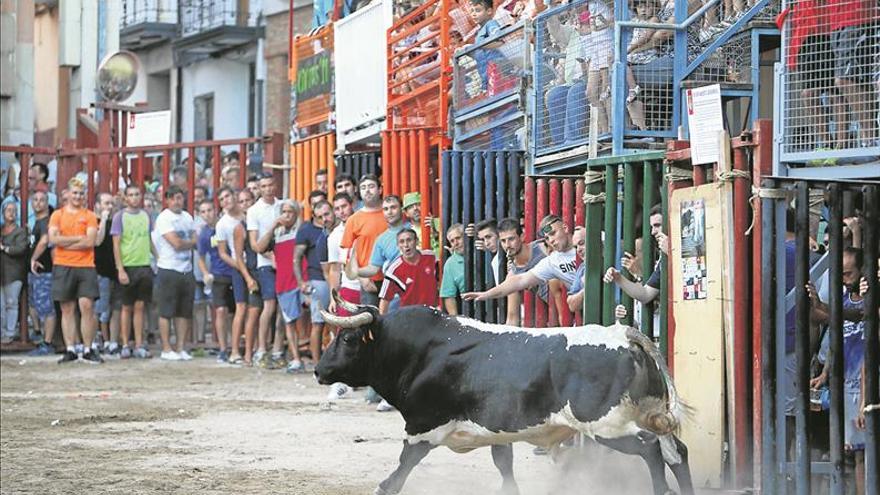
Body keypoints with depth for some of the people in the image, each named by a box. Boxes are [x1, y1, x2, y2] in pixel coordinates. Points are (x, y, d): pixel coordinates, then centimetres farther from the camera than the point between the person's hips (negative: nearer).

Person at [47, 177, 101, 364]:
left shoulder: (89, 216, 6)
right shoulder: (57, 215, 8)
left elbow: (90, 241, -7)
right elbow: (53, 239, -5)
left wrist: (65, 242, -7)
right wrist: (78, 238, -7)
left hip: (85, 266, -1)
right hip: (63, 267, 1)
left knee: (87, 306, -8)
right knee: (67, 309, 3)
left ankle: (88, 350, -2)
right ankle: (70, 350, 7)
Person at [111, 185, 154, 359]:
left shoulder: (146, 216, 10)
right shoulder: (120, 216, -2)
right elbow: (116, 245, -5)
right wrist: (120, 269, -11)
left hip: (145, 265, 3)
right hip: (127, 266, -3)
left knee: (140, 306, 5)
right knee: (127, 307, 3)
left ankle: (139, 346, 8)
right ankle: (125, 346, 9)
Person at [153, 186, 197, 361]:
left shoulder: (187, 217, 14)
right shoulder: (164, 218, -8)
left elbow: (195, 241, 10)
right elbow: (176, 243, -16)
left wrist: (183, 243, -6)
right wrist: (189, 243, 0)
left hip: (186, 270, 6)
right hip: (169, 269, -6)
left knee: (185, 312, 7)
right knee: (167, 312, -2)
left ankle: (181, 348, 12)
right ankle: (166, 349, 2)